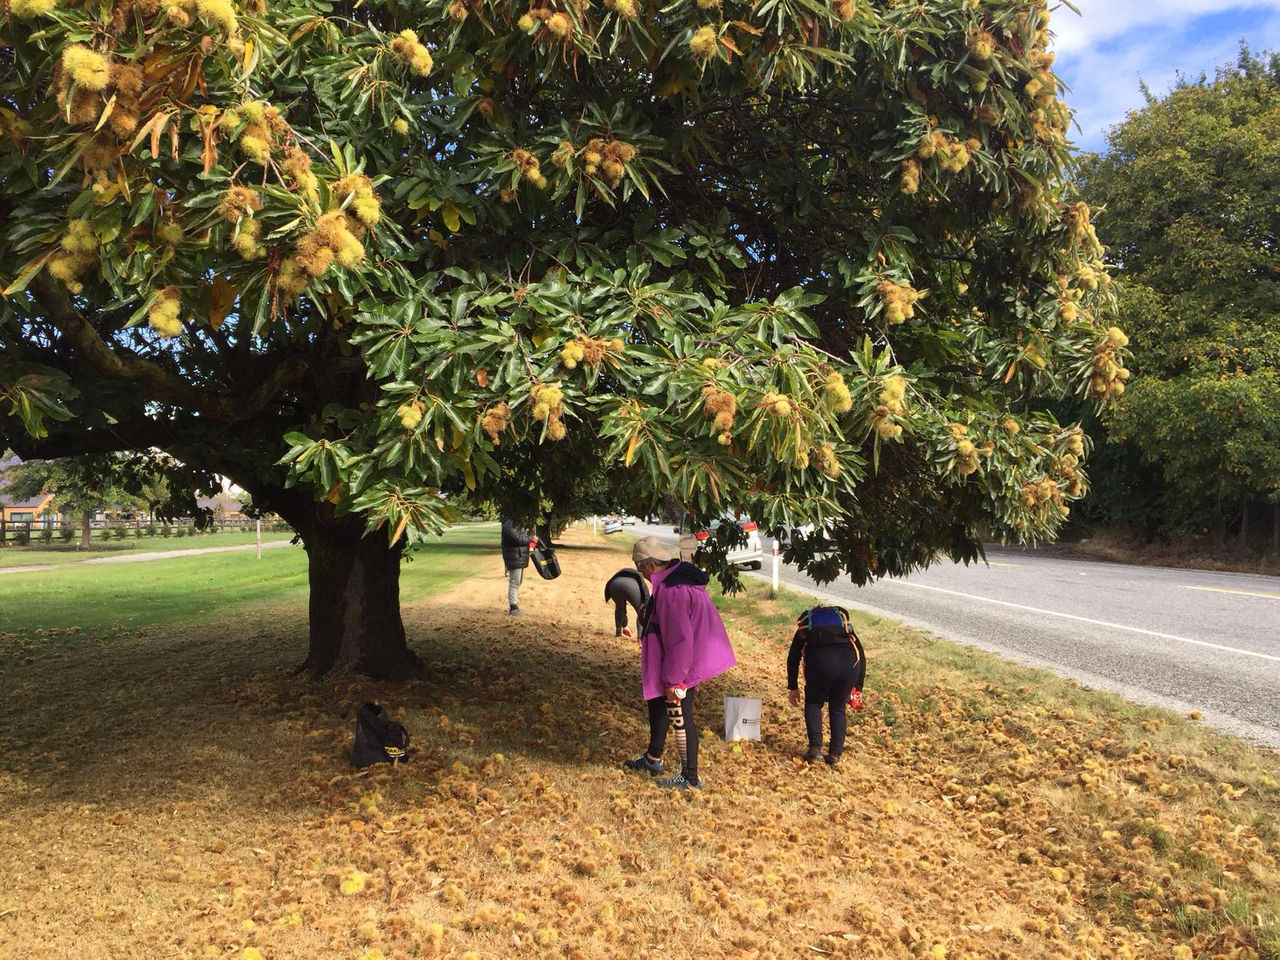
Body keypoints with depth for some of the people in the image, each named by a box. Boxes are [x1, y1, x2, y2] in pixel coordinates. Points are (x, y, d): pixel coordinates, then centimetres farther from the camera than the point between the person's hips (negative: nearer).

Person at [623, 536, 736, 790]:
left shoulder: (671, 591, -28)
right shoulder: (683, 577, 4)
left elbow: (679, 639, -28)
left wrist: (673, 680, -23)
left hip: (679, 666, -11)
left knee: (680, 719, 3)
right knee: (658, 704, 25)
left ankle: (690, 778, 17)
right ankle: (653, 759, 43)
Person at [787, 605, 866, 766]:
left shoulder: (804, 629, 33)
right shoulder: (847, 629, 35)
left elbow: (793, 658, 31)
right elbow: (861, 656, 29)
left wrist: (793, 688, 39)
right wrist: (857, 689, 31)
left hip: (819, 660, -1)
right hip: (848, 661, 2)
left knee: (813, 704, 24)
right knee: (838, 708, 23)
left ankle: (815, 748, 14)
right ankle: (835, 754, 20)